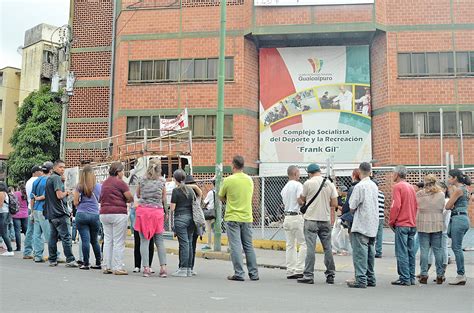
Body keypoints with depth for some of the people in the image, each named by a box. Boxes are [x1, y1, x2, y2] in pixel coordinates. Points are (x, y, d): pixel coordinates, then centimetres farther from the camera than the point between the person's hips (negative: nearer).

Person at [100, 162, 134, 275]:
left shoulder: (105, 183, 14)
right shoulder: (120, 183, -10)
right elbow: (130, 197, -12)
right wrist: (124, 201, 9)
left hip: (104, 213, 7)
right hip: (118, 213, -7)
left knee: (107, 240, 12)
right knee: (118, 242, -2)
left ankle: (106, 267, 15)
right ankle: (117, 268, 0)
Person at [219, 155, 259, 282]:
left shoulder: (228, 180, -10)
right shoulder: (249, 180, 5)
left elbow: (221, 198, 0)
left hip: (233, 218, -5)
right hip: (247, 217, 5)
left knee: (235, 246, 0)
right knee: (249, 246, 12)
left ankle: (239, 274, 0)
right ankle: (254, 274, 15)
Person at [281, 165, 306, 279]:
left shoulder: (284, 188, 16)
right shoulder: (298, 185, -8)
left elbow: (284, 204, 15)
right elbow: (300, 201, -17)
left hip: (287, 217, 8)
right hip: (297, 217, -8)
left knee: (290, 245, 10)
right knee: (304, 243, -2)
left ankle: (290, 271, 10)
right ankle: (299, 270, -6)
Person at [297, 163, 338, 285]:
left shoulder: (308, 183, -8)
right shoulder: (330, 183, 2)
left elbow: (302, 199, 5)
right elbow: (334, 204, 2)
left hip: (311, 219, -3)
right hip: (326, 220, 4)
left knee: (310, 247, -2)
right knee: (327, 247, 10)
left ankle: (308, 276, -1)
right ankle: (330, 275, 16)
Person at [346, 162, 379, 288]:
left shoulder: (359, 186, -14)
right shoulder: (374, 186, 10)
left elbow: (352, 207, -13)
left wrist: (353, 211, 8)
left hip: (361, 225, -8)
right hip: (373, 226, 8)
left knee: (360, 253, -4)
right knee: (370, 253, 14)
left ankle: (361, 279, -5)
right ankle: (370, 279, 21)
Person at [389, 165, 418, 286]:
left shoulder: (397, 186, -10)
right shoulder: (411, 187, 13)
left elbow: (396, 206, -16)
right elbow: (416, 206, 16)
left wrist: (391, 222, -6)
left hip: (401, 224, -8)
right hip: (412, 224, 8)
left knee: (402, 253, -4)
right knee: (411, 252, 11)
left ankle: (404, 279, -3)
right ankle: (411, 278, 15)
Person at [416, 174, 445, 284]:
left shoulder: (419, 194, -8)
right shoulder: (441, 195, -1)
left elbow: (417, 207, 0)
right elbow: (442, 208, 7)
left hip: (423, 225, -1)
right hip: (437, 224, 2)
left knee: (424, 249, 2)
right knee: (438, 249, 8)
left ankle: (424, 274, 3)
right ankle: (440, 275, 12)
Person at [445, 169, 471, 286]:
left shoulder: (458, 189, -12)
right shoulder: (464, 188, 17)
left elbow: (448, 206, -11)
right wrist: (451, 191, 8)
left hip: (458, 218, -10)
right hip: (463, 218, 10)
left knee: (457, 248, -5)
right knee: (456, 247, 13)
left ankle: (461, 275, -2)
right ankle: (462, 275, 15)